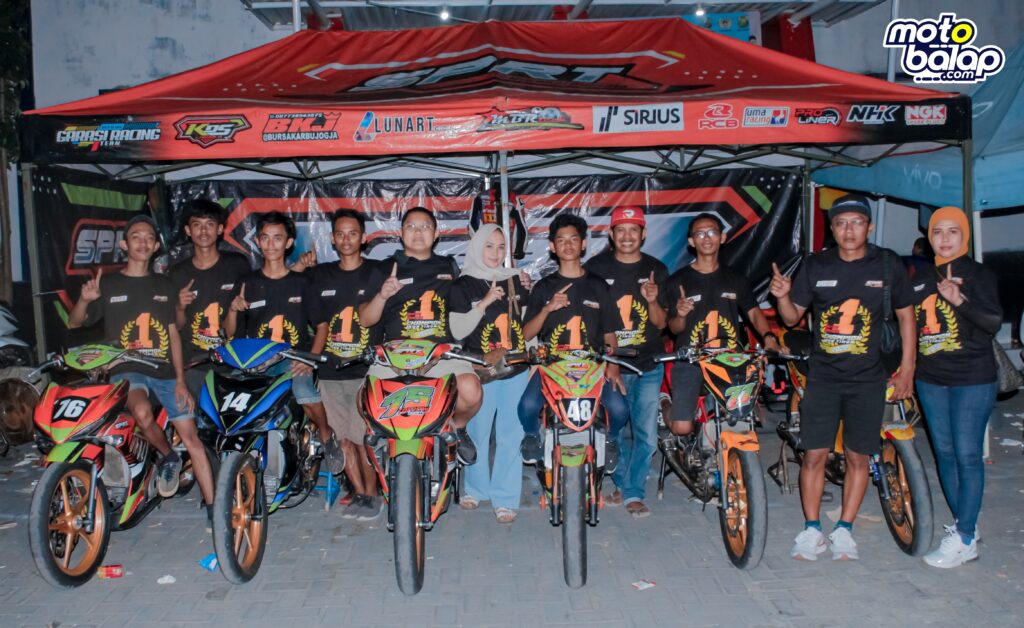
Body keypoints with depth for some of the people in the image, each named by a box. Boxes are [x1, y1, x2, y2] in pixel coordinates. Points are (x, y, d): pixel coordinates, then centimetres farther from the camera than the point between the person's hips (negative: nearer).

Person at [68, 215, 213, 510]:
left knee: (192, 437, -4)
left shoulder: (164, 285, 13)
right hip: (126, 371, -2)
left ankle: (214, 509, 2)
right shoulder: (108, 284, 6)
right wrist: (85, 299, -20)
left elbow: (173, 333, 10)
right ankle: (168, 457, -6)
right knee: (142, 412, -35)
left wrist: (180, 381, 3)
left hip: (165, 372, 3)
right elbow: (74, 323, 4)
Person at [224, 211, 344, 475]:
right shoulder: (248, 283, 13)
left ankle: (327, 435, -1)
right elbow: (230, 332, 13)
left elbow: (322, 325, 8)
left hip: (294, 360, -2)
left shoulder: (301, 282, 10)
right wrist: (233, 310, -8)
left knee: (306, 393, -31)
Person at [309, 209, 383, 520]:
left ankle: (372, 494, 12)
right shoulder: (320, 275, 12)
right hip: (330, 372, 4)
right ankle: (359, 494, 22)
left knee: (364, 438, -4)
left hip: (367, 370, -4)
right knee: (344, 438, 9)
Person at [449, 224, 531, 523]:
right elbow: (457, 331, -9)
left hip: (516, 370, 2)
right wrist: (484, 303, -16)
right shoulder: (463, 286, 0)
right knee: (477, 432, 8)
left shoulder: (515, 280, 10)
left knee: (511, 435, 2)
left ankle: (505, 498, 10)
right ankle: (476, 488, 27)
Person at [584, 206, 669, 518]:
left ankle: (634, 492, 14)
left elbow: (661, 323, 4)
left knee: (646, 434, -1)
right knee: (617, 430, 7)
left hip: (648, 366, 1)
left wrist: (653, 301, -17)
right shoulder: (596, 267, 0)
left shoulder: (656, 270, 4)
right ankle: (621, 483, 29)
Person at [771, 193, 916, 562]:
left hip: (868, 379, 0)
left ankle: (844, 530, 21)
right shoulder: (815, 266, 1)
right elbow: (792, 318, 6)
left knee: (858, 457, 7)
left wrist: (906, 369, 2)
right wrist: (783, 295, -16)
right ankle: (811, 531, 14)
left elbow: (906, 314, 7)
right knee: (814, 455, -1)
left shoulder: (887, 264, -1)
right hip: (822, 376, 0)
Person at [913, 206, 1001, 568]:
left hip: (972, 380, -6)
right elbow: (910, 323, 20)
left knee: (967, 455, -6)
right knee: (944, 453, 9)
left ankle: (964, 539, 0)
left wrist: (961, 300, -31)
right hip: (931, 380, 6)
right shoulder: (923, 280, 13)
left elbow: (993, 322, -15)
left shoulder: (978, 275, -4)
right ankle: (963, 524, 20)